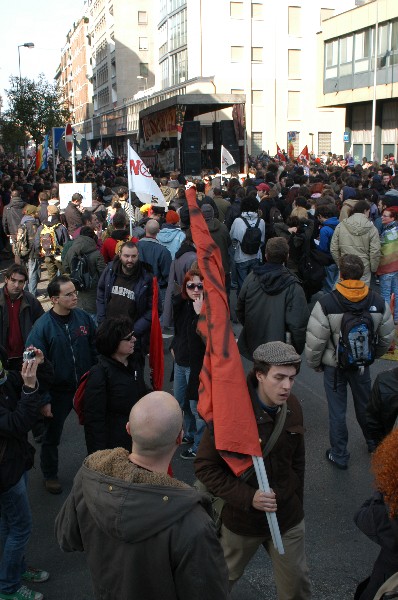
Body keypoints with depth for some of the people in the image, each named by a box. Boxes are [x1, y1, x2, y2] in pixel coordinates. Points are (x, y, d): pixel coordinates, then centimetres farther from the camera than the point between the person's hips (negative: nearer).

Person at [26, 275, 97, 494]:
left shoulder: (84, 318, -9)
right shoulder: (42, 327, -19)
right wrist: (43, 400, -13)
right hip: (58, 392, -3)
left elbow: (94, 352, 3)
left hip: (86, 387, 3)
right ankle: (50, 475, 40)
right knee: (52, 437, 16)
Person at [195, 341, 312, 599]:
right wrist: (248, 498, -25)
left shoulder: (293, 407, -7)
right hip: (242, 520, -3)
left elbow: (297, 461, 7)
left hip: (288, 519, 3)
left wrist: (297, 504, 13)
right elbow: (205, 467, -18)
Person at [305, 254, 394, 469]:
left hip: (334, 367, -3)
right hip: (362, 365, 4)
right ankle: (374, 443, 45)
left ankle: (339, 455, 24)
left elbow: (314, 341, -19)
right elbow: (386, 338, 2)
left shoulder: (326, 304, -24)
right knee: (365, 405, 24)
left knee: (337, 411, 11)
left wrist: (314, 363, 0)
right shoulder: (378, 302, -10)